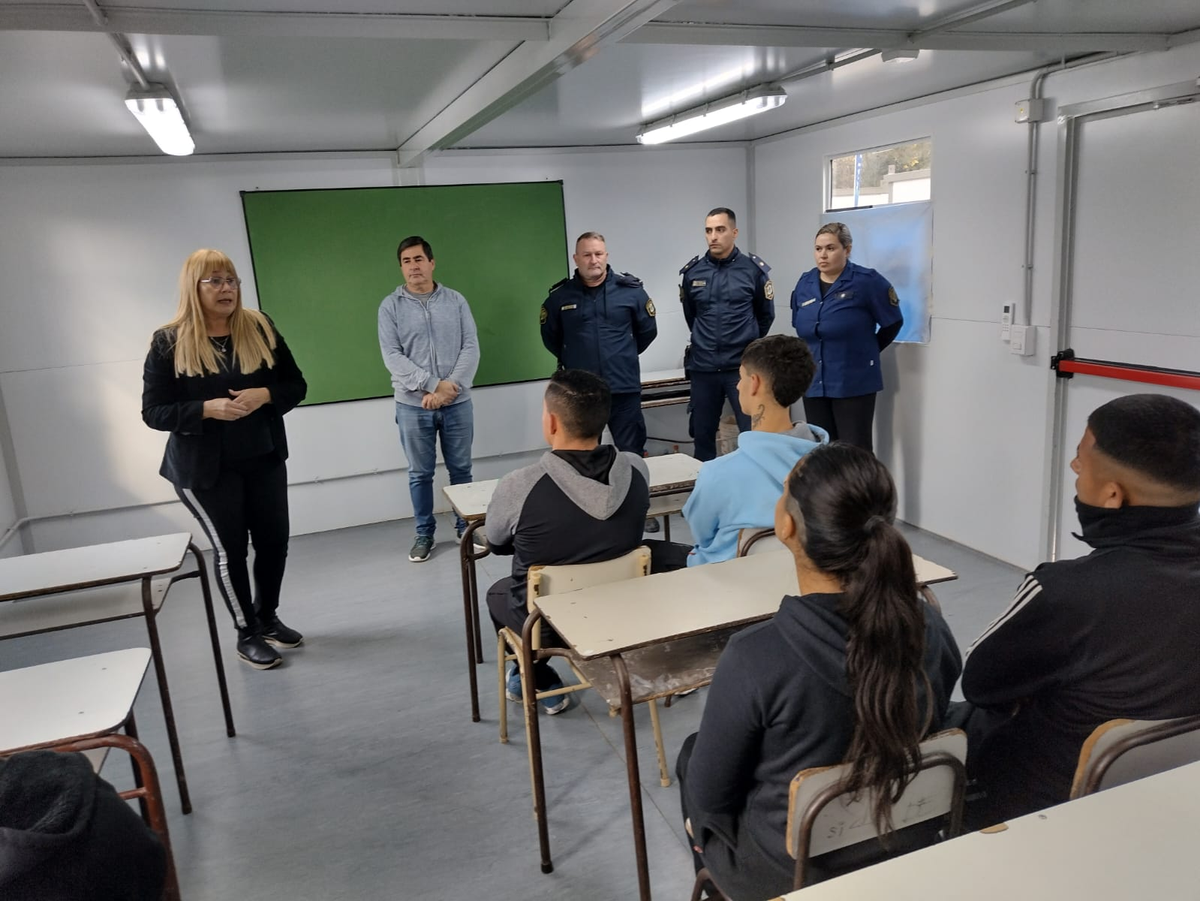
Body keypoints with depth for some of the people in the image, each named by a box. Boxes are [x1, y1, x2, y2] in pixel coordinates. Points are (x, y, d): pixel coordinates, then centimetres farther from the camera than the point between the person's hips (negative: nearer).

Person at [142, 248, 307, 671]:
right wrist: (208, 408, -24)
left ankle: (268, 618, 32)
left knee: (274, 540, 10)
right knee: (229, 548, 4)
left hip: (264, 459, 4)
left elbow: (296, 385, 3)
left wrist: (264, 395, -18)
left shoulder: (260, 328, 0)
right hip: (206, 467, -3)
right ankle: (246, 634, 21)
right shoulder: (169, 343, -9)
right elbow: (154, 412, -8)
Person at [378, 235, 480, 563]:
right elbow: (392, 356, -8)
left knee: (461, 468, 11)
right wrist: (434, 384, -17)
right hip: (413, 406, -1)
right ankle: (424, 534, 23)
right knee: (420, 473, 9)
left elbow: (471, 348, -2)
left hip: (457, 403, 1)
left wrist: (451, 387, -15)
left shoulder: (456, 301, 3)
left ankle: (466, 527, 27)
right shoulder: (390, 306, 0)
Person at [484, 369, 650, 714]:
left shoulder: (518, 486, -28)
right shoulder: (636, 469, -17)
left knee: (497, 592, 28)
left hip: (546, 624, -3)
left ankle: (541, 683, 33)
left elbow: (496, 544, -5)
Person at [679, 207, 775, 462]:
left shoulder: (754, 269, -4)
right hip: (702, 368, 3)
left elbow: (766, 315, 9)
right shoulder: (692, 272, 3)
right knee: (702, 435, 10)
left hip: (743, 366, -3)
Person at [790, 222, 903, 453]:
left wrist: (865, 352, 5)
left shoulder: (867, 281, -11)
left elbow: (892, 323, -1)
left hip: (854, 383, -5)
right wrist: (814, 354, 13)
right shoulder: (804, 283, 6)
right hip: (813, 383, 6)